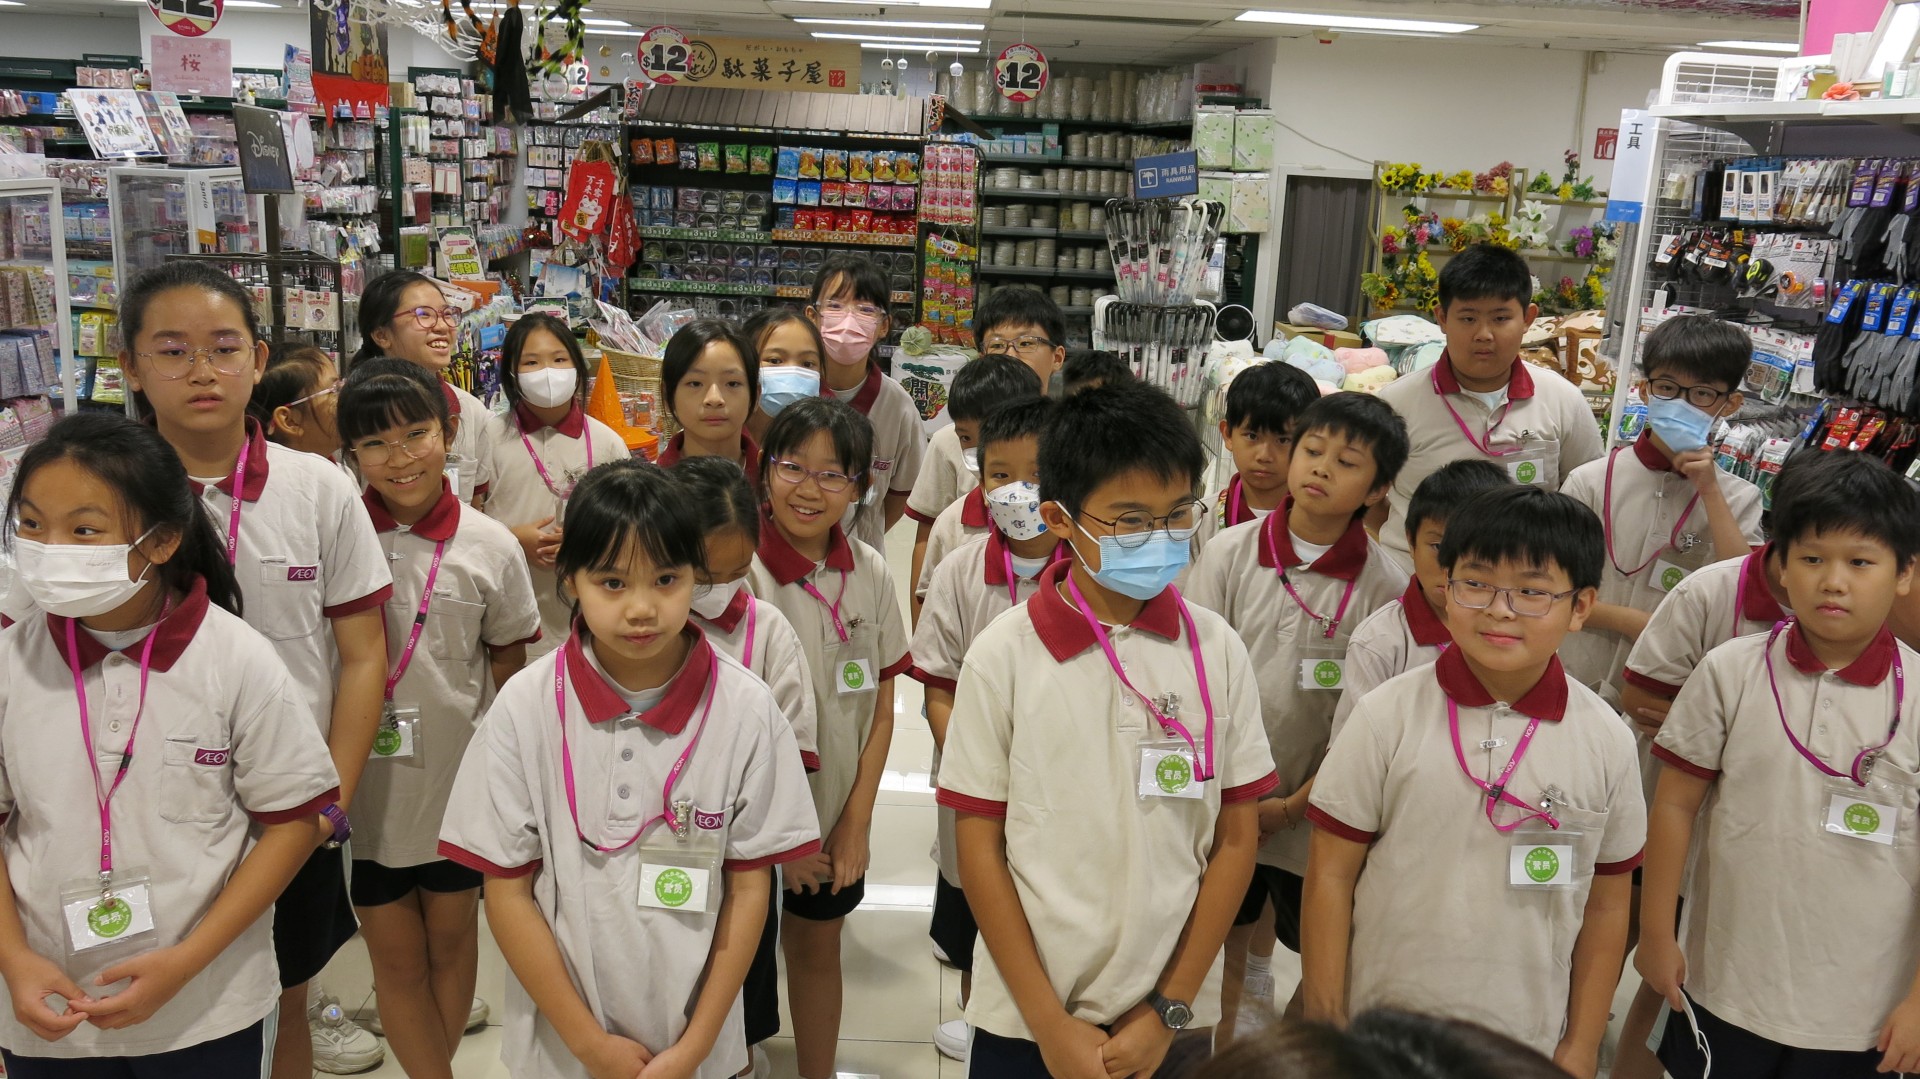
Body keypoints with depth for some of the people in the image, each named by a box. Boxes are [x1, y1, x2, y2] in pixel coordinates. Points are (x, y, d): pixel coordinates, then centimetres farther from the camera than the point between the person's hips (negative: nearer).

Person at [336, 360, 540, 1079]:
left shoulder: (489, 547, -7)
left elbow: (509, 665, 3)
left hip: (457, 775, 1)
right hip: (361, 776, 0)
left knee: (452, 936, 17)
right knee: (395, 952, 10)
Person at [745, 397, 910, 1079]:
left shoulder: (870, 574, -5)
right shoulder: (739, 571, -19)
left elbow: (881, 707, 1)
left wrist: (857, 820, -3)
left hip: (837, 816, 4)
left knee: (818, 950, 20)